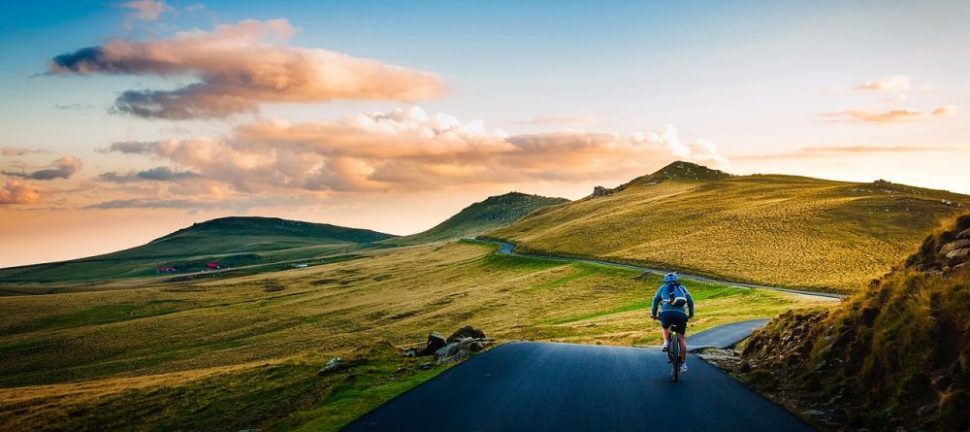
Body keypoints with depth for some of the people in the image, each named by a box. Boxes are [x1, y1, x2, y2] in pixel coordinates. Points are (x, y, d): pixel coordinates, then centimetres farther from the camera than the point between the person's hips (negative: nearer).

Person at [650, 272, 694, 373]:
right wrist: (691, 313, 28)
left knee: (664, 327, 33)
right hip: (681, 314, 1)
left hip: (666, 313, 0)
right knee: (681, 338, 9)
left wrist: (653, 314, 20)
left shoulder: (663, 288, 23)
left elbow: (656, 300, 15)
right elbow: (690, 300, 19)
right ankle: (683, 364, 5)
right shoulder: (682, 287, 25)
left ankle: (666, 342, 9)